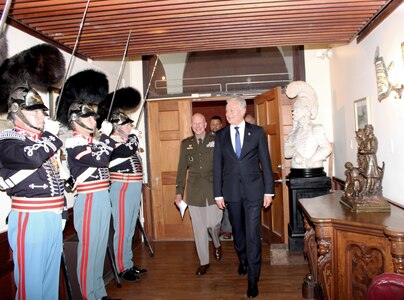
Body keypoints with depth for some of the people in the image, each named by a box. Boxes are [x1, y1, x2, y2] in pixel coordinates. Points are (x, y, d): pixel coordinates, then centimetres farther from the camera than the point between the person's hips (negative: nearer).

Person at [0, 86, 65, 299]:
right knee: (31, 279, 0)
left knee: (52, 276, 16)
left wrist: (61, 211, 21)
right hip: (30, 219, -7)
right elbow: (32, 157, -28)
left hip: (52, 216, 8)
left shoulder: (43, 141, 18)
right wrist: (51, 134, -13)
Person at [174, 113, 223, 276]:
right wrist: (179, 192, 7)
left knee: (213, 223, -2)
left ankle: (217, 244, 34)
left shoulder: (216, 141, 1)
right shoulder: (186, 143, 8)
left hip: (213, 188, -2)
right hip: (194, 190, 2)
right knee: (199, 227, 5)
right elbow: (182, 168, 9)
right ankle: (204, 262, 21)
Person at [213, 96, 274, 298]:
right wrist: (218, 194, 3)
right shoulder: (220, 136, 4)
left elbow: (265, 162, 0)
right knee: (237, 231, 17)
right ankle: (243, 261, 43)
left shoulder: (257, 132, 0)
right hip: (231, 191, 2)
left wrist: (268, 190, -3)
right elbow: (217, 166, 5)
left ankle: (253, 279, 10)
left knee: (253, 234, -2)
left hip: (253, 190, -2)